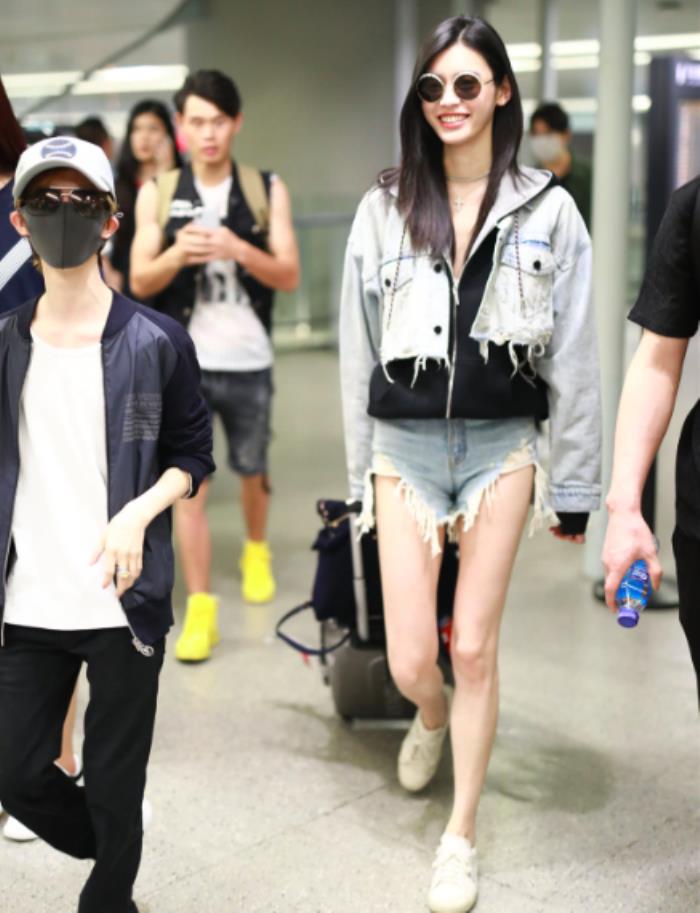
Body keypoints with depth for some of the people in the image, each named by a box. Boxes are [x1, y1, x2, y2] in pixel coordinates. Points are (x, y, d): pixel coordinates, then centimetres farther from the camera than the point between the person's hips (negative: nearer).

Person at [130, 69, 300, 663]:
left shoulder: (267, 190, 1)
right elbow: (140, 283, -2)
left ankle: (257, 553, 45)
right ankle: (201, 609, 2)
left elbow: (289, 276, -5)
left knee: (252, 470, 17)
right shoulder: (157, 194, 2)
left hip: (248, 362, 1)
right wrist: (178, 254, -22)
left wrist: (238, 248, -22)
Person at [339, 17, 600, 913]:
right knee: (410, 660, 1)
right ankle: (431, 716, 41)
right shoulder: (384, 209, 3)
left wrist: (574, 487, 0)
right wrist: (361, 475, 7)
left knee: (474, 648, 3)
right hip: (405, 446, 1)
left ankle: (461, 836, 22)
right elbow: (358, 351, 7)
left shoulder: (546, 210, -1)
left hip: (501, 445, -1)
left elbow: (574, 355, 0)